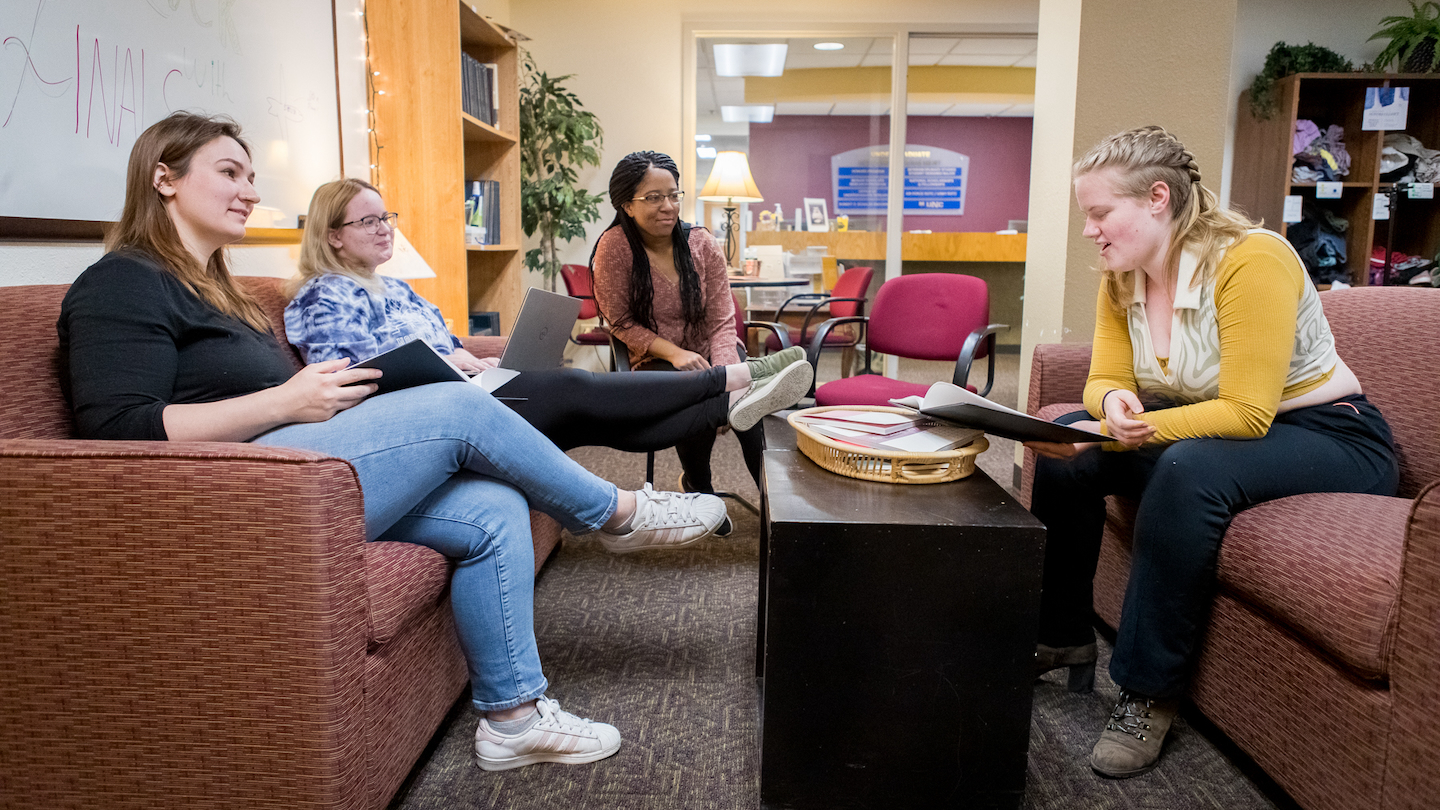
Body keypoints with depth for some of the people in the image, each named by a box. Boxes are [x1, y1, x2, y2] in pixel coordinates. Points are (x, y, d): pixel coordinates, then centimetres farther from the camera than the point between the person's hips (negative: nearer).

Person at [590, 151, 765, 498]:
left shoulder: (701, 242, -1)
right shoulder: (615, 247, -9)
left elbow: (721, 321, -5)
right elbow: (622, 323, -5)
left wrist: (723, 374, -23)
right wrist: (674, 353, -19)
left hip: (708, 355, 2)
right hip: (656, 362, -2)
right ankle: (698, 487, -8)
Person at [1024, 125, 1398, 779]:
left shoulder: (1251, 259, -24)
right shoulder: (1122, 279, -3)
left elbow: (1247, 413, -28)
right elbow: (1105, 380, -1)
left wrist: (1116, 432, -36)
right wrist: (1113, 403, -26)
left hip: (1330, 437, -7)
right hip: (1207, 428, 7)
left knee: (1190, 468, -36)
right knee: (1066, 446, -10)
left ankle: (1149, 691, -22)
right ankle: (1063, 637, 4)